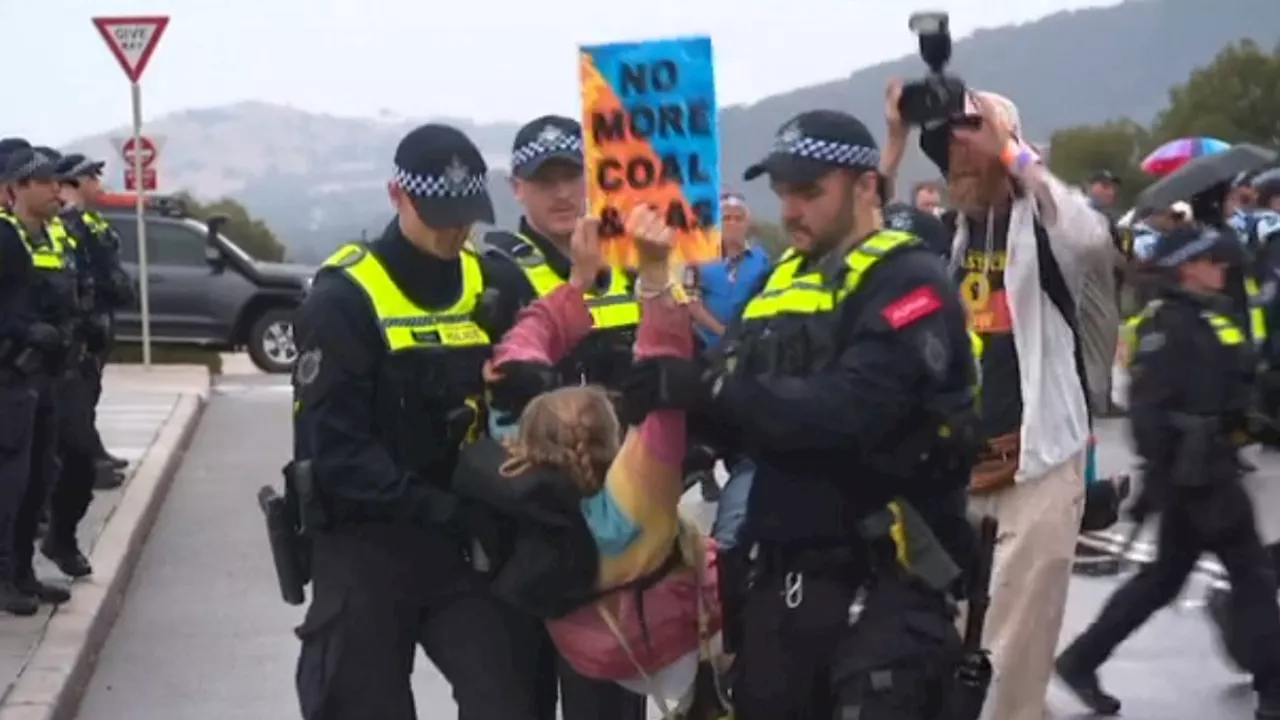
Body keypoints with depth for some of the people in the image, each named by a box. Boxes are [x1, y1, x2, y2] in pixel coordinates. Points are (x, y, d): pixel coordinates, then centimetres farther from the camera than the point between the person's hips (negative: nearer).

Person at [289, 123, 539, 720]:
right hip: (363, 546, -4)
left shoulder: (487, 286, 7)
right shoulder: (343, 300, -10)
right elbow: (336, 452, -17)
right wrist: (438, 509, -26)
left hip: (460, 540, 4)